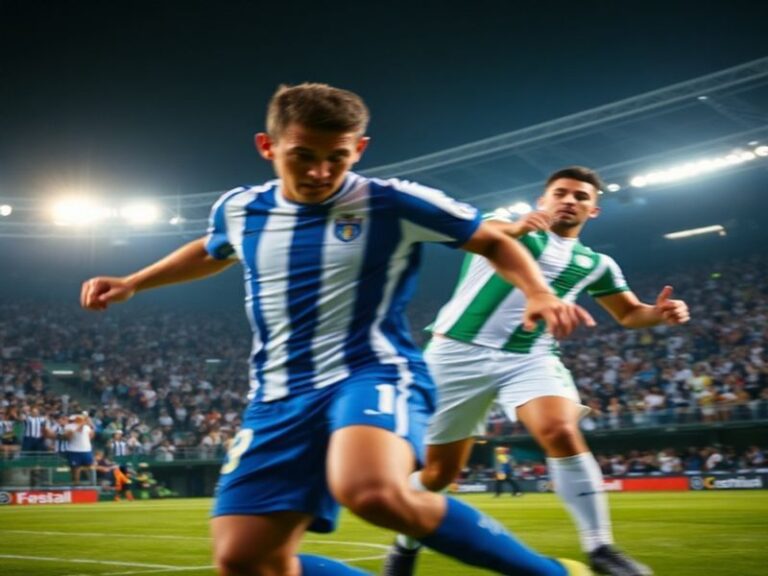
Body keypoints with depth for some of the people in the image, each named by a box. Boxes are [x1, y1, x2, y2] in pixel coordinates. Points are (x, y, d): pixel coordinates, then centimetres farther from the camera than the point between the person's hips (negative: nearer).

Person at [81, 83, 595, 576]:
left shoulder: (392, 203, -6)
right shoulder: (239, 210, 8)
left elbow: (494, 242, 5)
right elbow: (211, 253, 34)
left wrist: (540, 294, -13)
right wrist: (131, 284, 28)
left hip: (374, 374, -5)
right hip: (281, 398, 6)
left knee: (372, 493, -39)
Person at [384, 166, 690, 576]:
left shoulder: (596, 264, 15)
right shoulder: (509, 226, 3)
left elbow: (629, 313, 26)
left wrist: (660, 312, 1)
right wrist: (513, 228, -43)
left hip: (530, 358, 3)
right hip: (460, 351, -2)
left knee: (563, 434, -27)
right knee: (439, 472, 4)